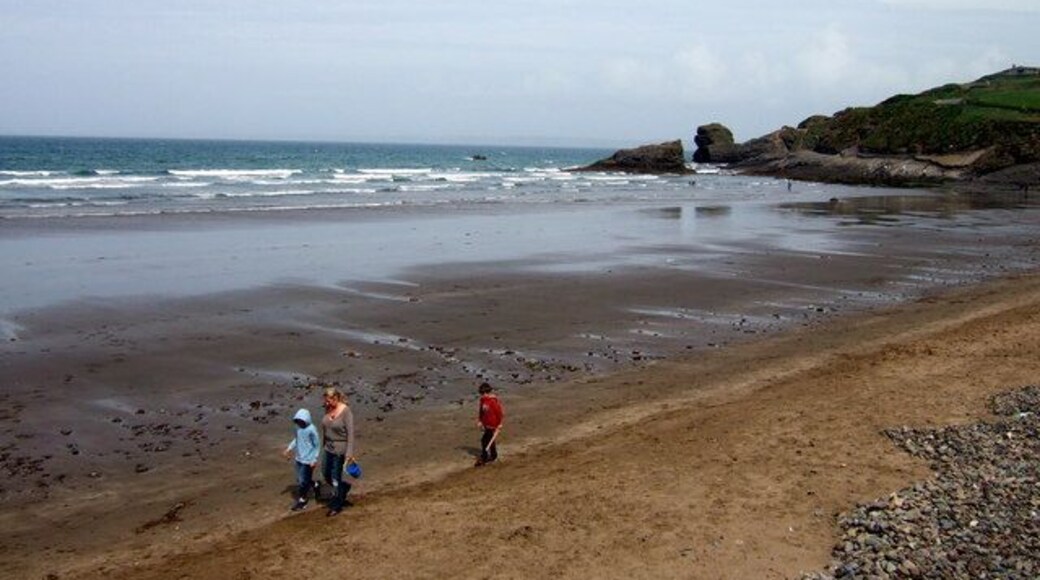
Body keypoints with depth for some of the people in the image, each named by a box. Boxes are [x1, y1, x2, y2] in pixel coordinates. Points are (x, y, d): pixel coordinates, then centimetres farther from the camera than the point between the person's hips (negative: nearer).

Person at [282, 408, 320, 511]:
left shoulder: (311, 429, -20)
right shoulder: (298, 427, 1)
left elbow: (317, 445, -14)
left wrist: (314, 459, -14)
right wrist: (289, 448, 11)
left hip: (308, 460, -7)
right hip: (299, 459, 7)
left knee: (303, 481, 0)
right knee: (300, 480, 15)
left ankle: (302, 500, 16)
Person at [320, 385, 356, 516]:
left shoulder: (346, 411, -21)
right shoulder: (328, 409, -2)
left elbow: (350, 433, -21)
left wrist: (349, 454, -23)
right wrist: (323, 444, 16)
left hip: (340, 449, -7)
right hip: (328, 448, 7)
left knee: (336, 478, 4)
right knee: (326, 476, 15)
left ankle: (337, 505, 23)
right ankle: (344, 487, 42)